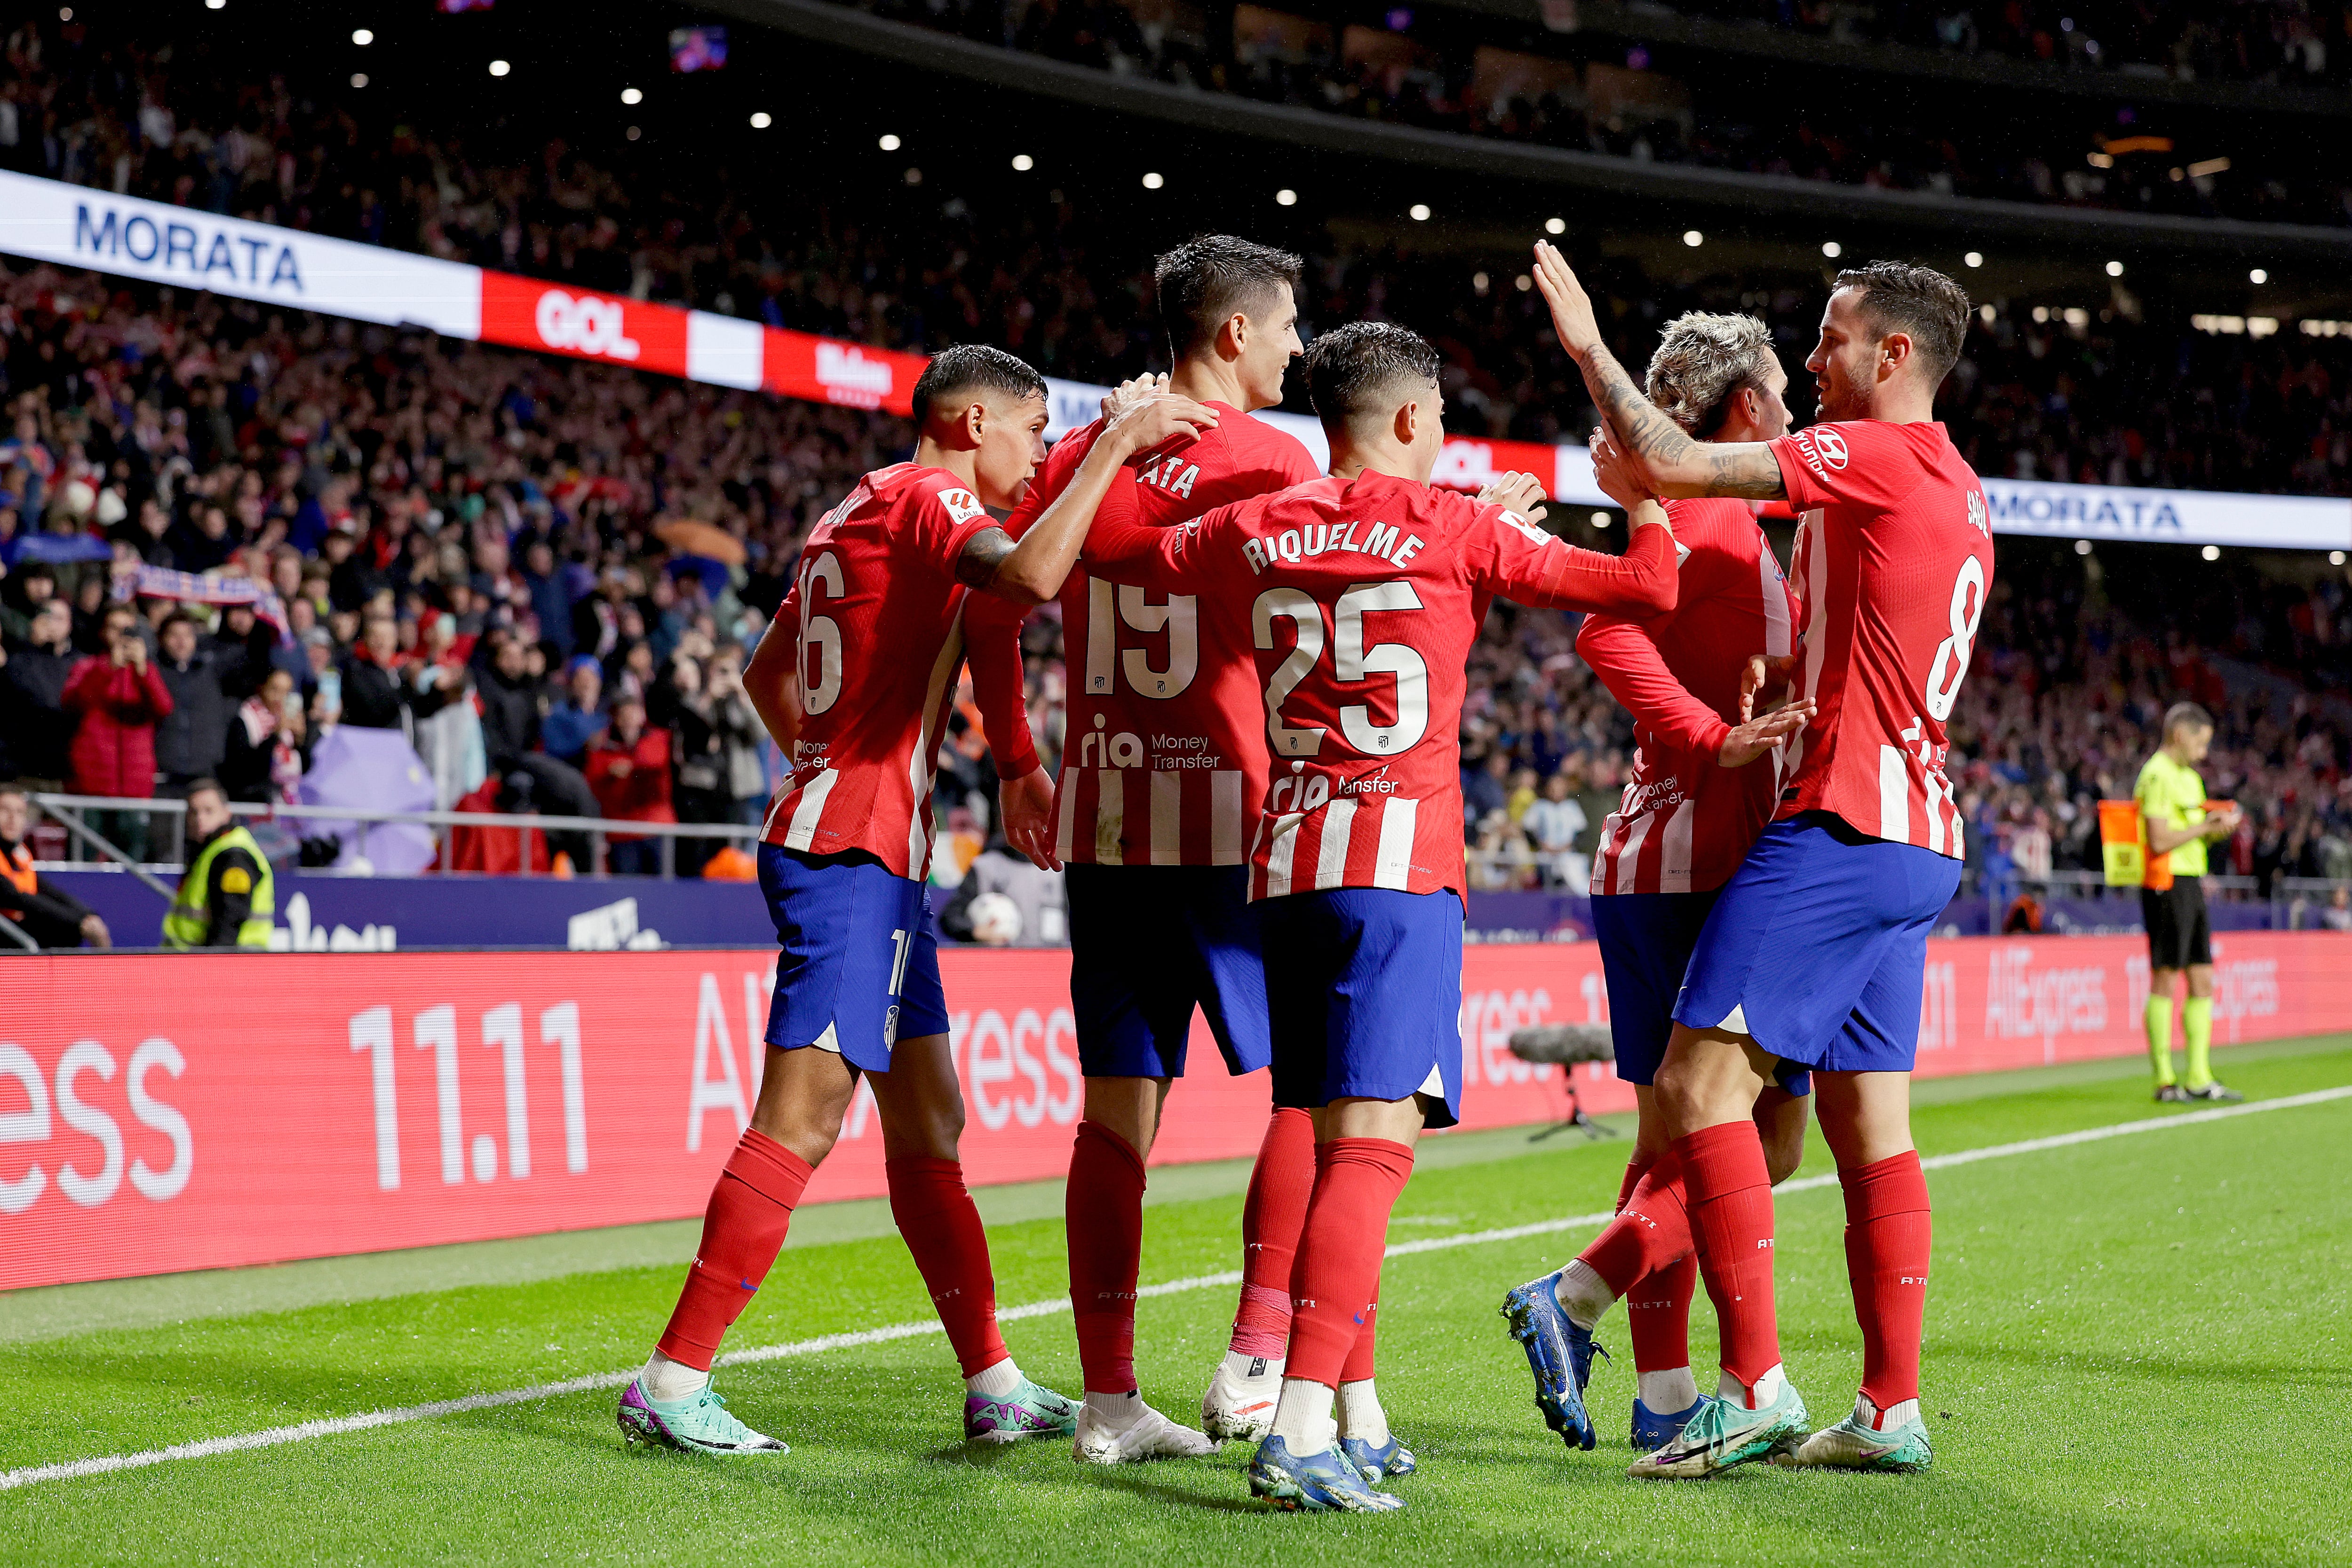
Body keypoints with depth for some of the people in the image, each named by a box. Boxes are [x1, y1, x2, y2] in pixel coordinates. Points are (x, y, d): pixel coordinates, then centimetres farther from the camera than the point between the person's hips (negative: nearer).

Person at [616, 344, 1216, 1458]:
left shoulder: (860, 511, 21)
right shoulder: (930, 495, -7)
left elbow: (764, 675, 29)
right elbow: (1030, 577, -29)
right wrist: (1115, 446, -21)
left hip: (873, 859, 11)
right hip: (855, 855, -11)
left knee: (928, 1124, 12)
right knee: (800, 1122, -12)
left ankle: (996, 1388, 16)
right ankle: (671, 1385, -12)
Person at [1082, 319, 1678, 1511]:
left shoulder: (1249, 534, 10)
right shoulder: (1455, 529, -1)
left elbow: (1102, 549, 24)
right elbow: (1648, 587, 4)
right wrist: (1648, 500, 22)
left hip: (1285, 864, 6)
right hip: (1399, 863, -6)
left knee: (1340, 1140, 15)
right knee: (1373, 1139, -12)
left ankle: (1357, 1418, 21)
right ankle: (1300, 1430, -23)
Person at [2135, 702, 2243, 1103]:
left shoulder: (2189, 778, 20)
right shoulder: (2158, 776, -11)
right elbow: (2160, 840, -19)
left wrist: (2218, 829, 6)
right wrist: (2206, 826, -11)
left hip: (2192, 885, 10)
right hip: (2168, 885, -10)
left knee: (2203, 981, 8)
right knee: (2165, 980, -6)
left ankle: (2199, 1078, 11)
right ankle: (2165, 1080, -2)